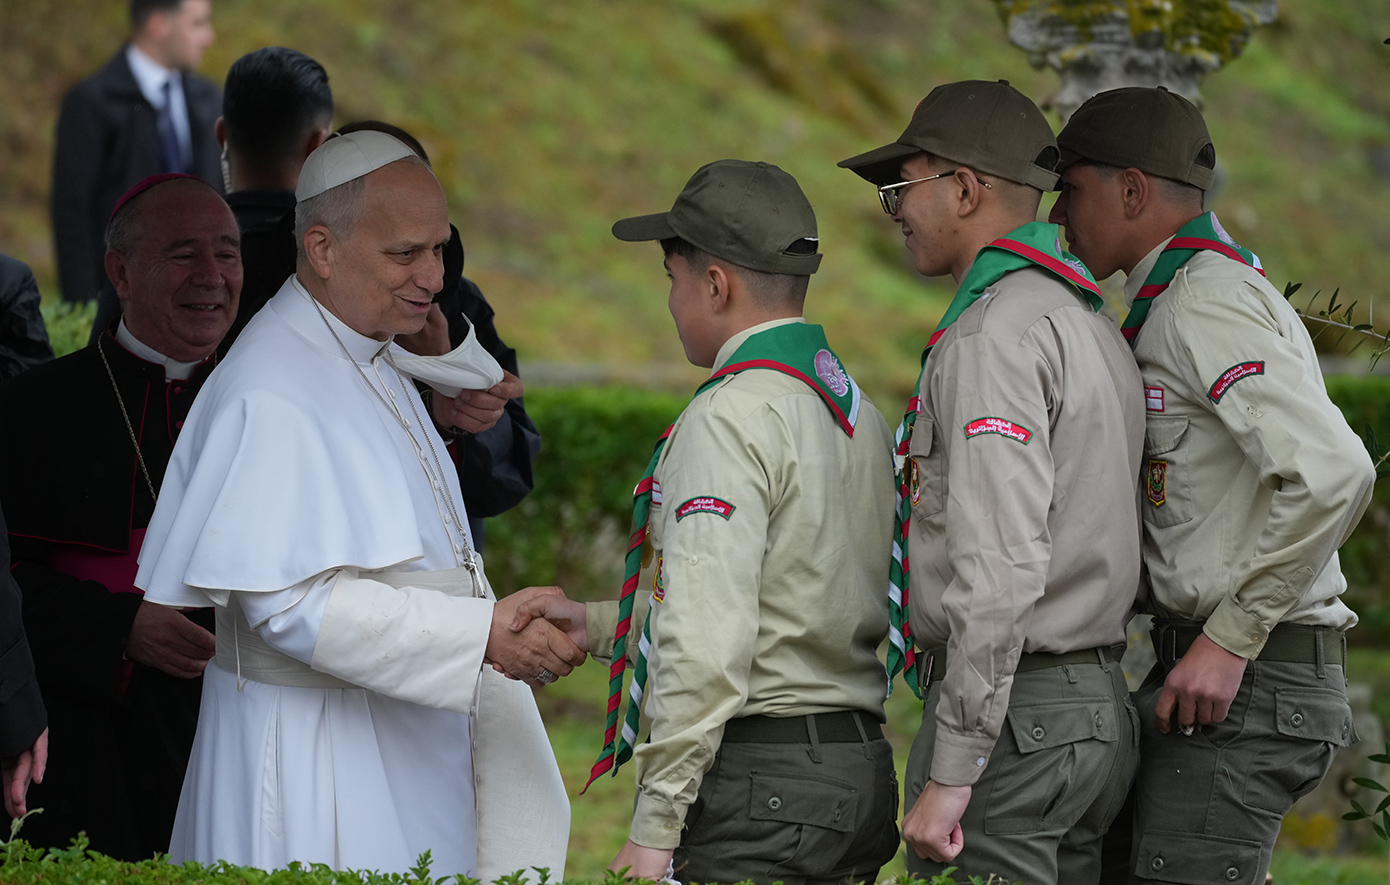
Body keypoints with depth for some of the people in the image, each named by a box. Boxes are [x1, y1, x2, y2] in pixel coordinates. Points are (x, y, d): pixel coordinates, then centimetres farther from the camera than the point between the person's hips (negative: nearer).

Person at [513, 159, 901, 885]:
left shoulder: (730, 418, -13)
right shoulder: (857, 410, 14)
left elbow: (710, 644, -20)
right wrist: (600, 624, 26)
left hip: (761, 794, -9)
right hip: (859, 770, 9)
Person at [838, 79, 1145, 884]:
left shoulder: (996, 334, -14)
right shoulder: (1094, 326, 18)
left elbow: (1002, 565, -22)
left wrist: (950, 772, -22)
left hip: (1014, 707, -10)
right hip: (1100, 701, 10)